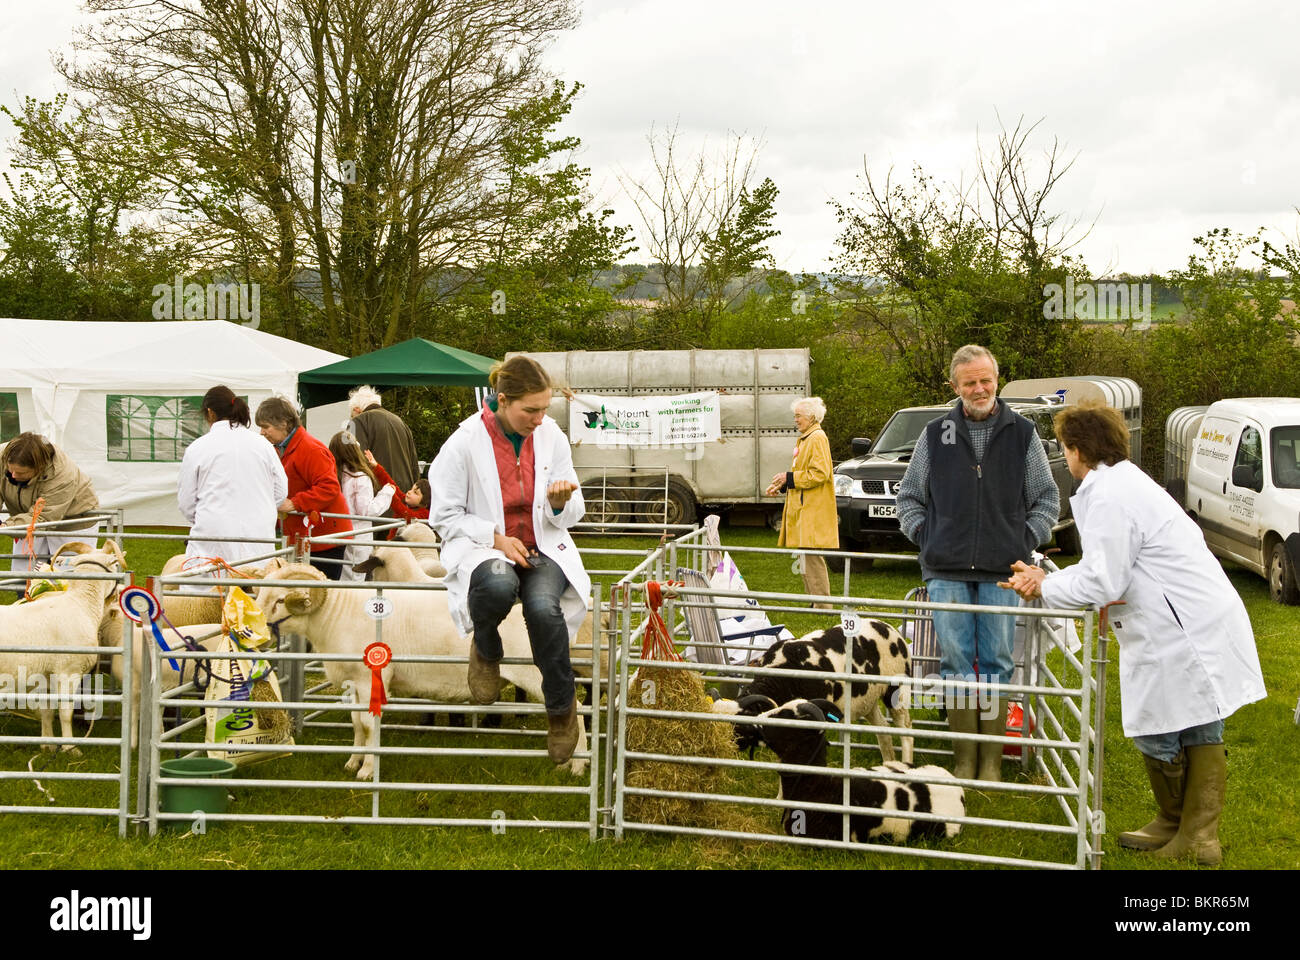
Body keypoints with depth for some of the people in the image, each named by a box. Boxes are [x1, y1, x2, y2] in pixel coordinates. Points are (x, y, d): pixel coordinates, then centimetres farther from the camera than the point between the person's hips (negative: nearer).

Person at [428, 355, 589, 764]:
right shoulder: (465, 442, -11)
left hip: (542, 548, 2)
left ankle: (561, 707, -5)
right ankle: (485, 649, -2)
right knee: (499, 586, -40)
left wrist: (561, 503, -17)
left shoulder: (552, 436, 0)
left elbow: (569, 517, 8)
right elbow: (445, 516, -3)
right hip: (484, 548, -2)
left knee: (544, 607, -32)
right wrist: (496, 538, -16)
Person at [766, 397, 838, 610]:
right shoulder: (804, 439, 19)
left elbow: (819, 474, -20)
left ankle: (822, 606, -8)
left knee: (812, 558, -10)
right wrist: (782, 485, 13)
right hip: (803, 509, 11)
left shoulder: (817, 438, -12)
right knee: (807, 558, 13)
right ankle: (816, 601, 19)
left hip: (813, 511, -11)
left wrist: (789, 478, -15)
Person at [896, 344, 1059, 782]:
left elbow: (1047, 498, 14)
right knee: (956, 663, 1)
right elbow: (909, 496, 18)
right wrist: (925, 536, 6)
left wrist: (1026, 539, 3)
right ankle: (963, 760, 8)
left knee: (996, 663, 2)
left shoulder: (1021, 433, 6)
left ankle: (992, 761, 10)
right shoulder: (935, 434, 8)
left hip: (1001, 572, -1)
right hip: (947, 571, 1)